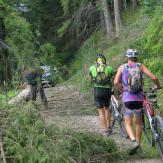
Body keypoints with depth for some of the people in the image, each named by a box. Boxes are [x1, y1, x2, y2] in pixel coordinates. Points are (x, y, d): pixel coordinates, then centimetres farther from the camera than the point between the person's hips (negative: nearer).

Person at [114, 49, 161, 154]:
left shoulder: (122, 67, 2)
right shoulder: (141, 66, 2)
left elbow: (116, 82, -9)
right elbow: (153, 77, -8)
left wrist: (122, 91, 9)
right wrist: (158, 86, 12)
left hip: (127, 99, -1)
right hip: (139, 99, 1)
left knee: (128, 124, 8)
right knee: (138, 123, 18)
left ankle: (134, 141, -16)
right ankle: (138, 143, 22)